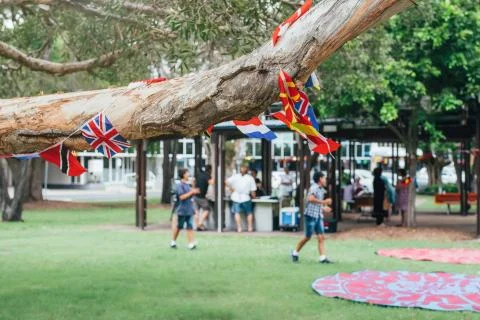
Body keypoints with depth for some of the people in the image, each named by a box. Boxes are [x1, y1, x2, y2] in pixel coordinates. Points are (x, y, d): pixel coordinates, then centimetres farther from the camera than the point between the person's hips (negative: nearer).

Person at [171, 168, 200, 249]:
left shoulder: (187, 185, 13)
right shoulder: (179, 185, -13)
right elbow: (182, 197, -21)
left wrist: (194, 191, 6)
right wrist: (191, 192, -18)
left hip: (189, 210, 7)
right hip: (182, 210, -7)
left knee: (190, 227, -1)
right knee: (179, 226, 6)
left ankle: (191, 243, -5)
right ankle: (173, 242, 22)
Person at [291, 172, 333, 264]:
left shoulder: (321, 190, 17)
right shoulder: (314, 188, -10)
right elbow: (311, 199, -29)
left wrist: (323, 208, 19)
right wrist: (324, 202, -27)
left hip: (319, 216, 8)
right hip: (311, 215, -8)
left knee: (321, 237, -2)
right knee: (308, 237, 1)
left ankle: (323, 258, -6)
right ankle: (295, 252, 19)